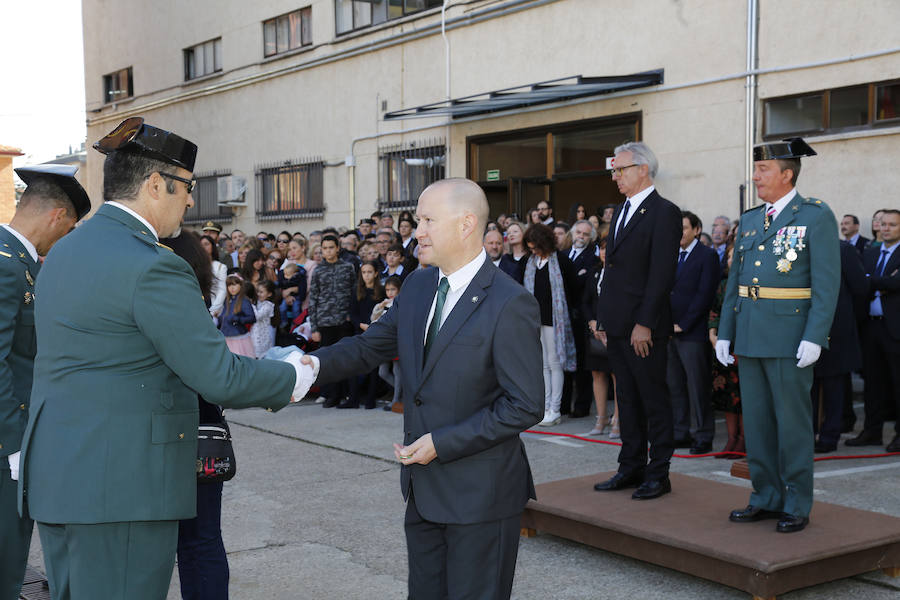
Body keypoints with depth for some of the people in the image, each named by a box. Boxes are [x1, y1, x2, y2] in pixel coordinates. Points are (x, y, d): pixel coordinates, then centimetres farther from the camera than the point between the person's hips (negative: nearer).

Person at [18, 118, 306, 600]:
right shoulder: (153, 266, -17)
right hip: (121, 486, -9)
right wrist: (292, 376, -1)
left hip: (53, 476, 9)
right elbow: (219, 378, -18)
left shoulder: (62, 253, 13)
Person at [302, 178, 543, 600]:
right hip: (424, 488, 7)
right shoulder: (417, 286, 5)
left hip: (480, 495, -7)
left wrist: (442, 443, -20)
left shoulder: (510, 304, -19)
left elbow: (525, 406, -19)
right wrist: (318, 363, -10)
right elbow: (372, 345, 11)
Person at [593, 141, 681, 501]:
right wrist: (604, 318, 14)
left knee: (654, 400, 1)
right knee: (627, 399, 14)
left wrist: (644, 324, -20)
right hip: (617, 325, 9)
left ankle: (658, 474, 10)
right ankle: (632, 468, 23)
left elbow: (661, 275, -17)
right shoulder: (622, 211, 16)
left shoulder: (664, 213, -11)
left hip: (643, 326, -9)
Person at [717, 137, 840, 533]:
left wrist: (814, 338, -18)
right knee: (756, 420, 11)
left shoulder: (816, 217, -5)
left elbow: (827, 282, -11)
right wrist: (725, 333, 10)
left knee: (792, 422, 0)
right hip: (749, 336, 7)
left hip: (790, 336, -6)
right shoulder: (749, 221, 14)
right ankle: (766, 498, 22)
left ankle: (796, 505, 10)